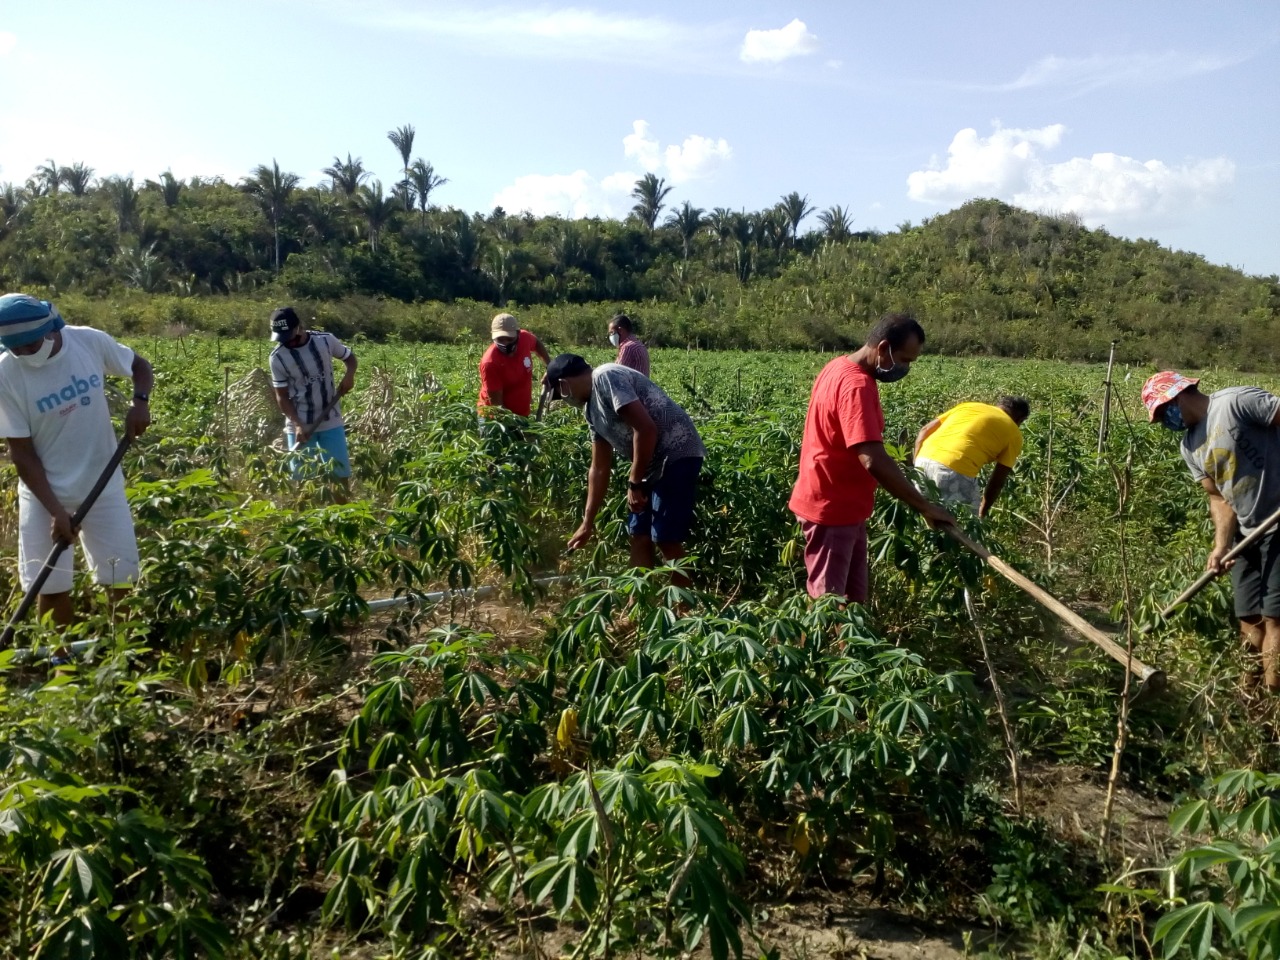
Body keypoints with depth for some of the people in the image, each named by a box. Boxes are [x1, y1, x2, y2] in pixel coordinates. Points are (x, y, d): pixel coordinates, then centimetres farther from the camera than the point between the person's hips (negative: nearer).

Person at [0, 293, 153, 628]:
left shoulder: (90, 341, -12)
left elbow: (140, 366, 8)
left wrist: (140, 401, -14)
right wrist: (55, 509, -19)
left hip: (103, 483, 2)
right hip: (45, 491, -1)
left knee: (122, 580, 7)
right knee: (51, 589, 3)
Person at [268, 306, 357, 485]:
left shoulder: (325, 340, -8)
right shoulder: (278, 358, -11)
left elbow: (349, 356, 11)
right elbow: (282, 396, -6)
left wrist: (349, 375, -11)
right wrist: (297, 425, -20)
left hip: (331, 422, 1)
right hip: (299, 426, -1)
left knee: (340, 474, 6)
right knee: (301, 479, 4)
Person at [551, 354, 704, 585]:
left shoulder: (606, 378, -14)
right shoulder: (592, 408, 15)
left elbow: (646, 428, -23)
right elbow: (599, 469, 19)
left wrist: (634, 483, -16)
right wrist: (588, 523, 21)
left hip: (677, 456, -10)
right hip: (654, 463, 10)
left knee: (666, 541, -8)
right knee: (639, 537, 11)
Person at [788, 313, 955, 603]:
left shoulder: (841, 368, 8)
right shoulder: (856, 385, -24)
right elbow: (873, 460, -32)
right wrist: (925, 506, -27)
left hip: (844, 506, 10)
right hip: (831, 509, -10)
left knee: (853, 597, 15)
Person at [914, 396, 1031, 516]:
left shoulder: (968, 406, 28)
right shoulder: (1013, 434, 15)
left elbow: (924, 432, 22)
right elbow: (997, 482, 13)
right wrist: (982, 513, 24)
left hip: (924, 461, 5)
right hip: (956, 471, -5)